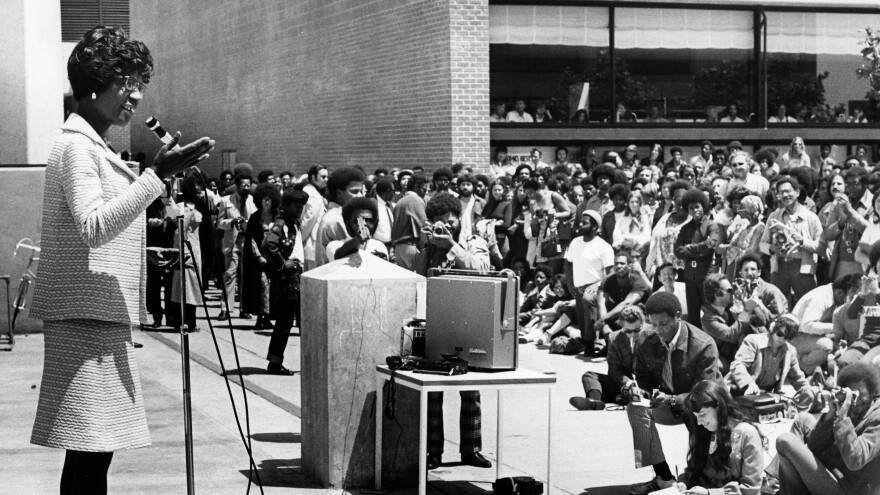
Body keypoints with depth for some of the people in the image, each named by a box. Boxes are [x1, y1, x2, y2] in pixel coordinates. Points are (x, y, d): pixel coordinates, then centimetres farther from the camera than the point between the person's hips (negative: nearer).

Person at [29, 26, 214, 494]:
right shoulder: (76, 146, -10)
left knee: (91, 447, 8)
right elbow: (94, 227, -23)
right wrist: (157, 175, -26)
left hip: (100, 315, 10)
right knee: (92, 448, -12)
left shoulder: (94, 147, 20)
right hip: (85, 315, -10)